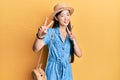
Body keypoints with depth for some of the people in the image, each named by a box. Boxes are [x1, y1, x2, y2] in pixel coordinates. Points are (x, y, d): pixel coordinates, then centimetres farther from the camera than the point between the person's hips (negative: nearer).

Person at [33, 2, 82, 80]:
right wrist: (40, 36, -38)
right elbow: (36, 49, -19)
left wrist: (73, 39, -14)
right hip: (53, 70, -4)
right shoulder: (51, 32, -9)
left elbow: (79, 54, -1)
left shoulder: (70, 34, 6)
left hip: (67, 71, 4)